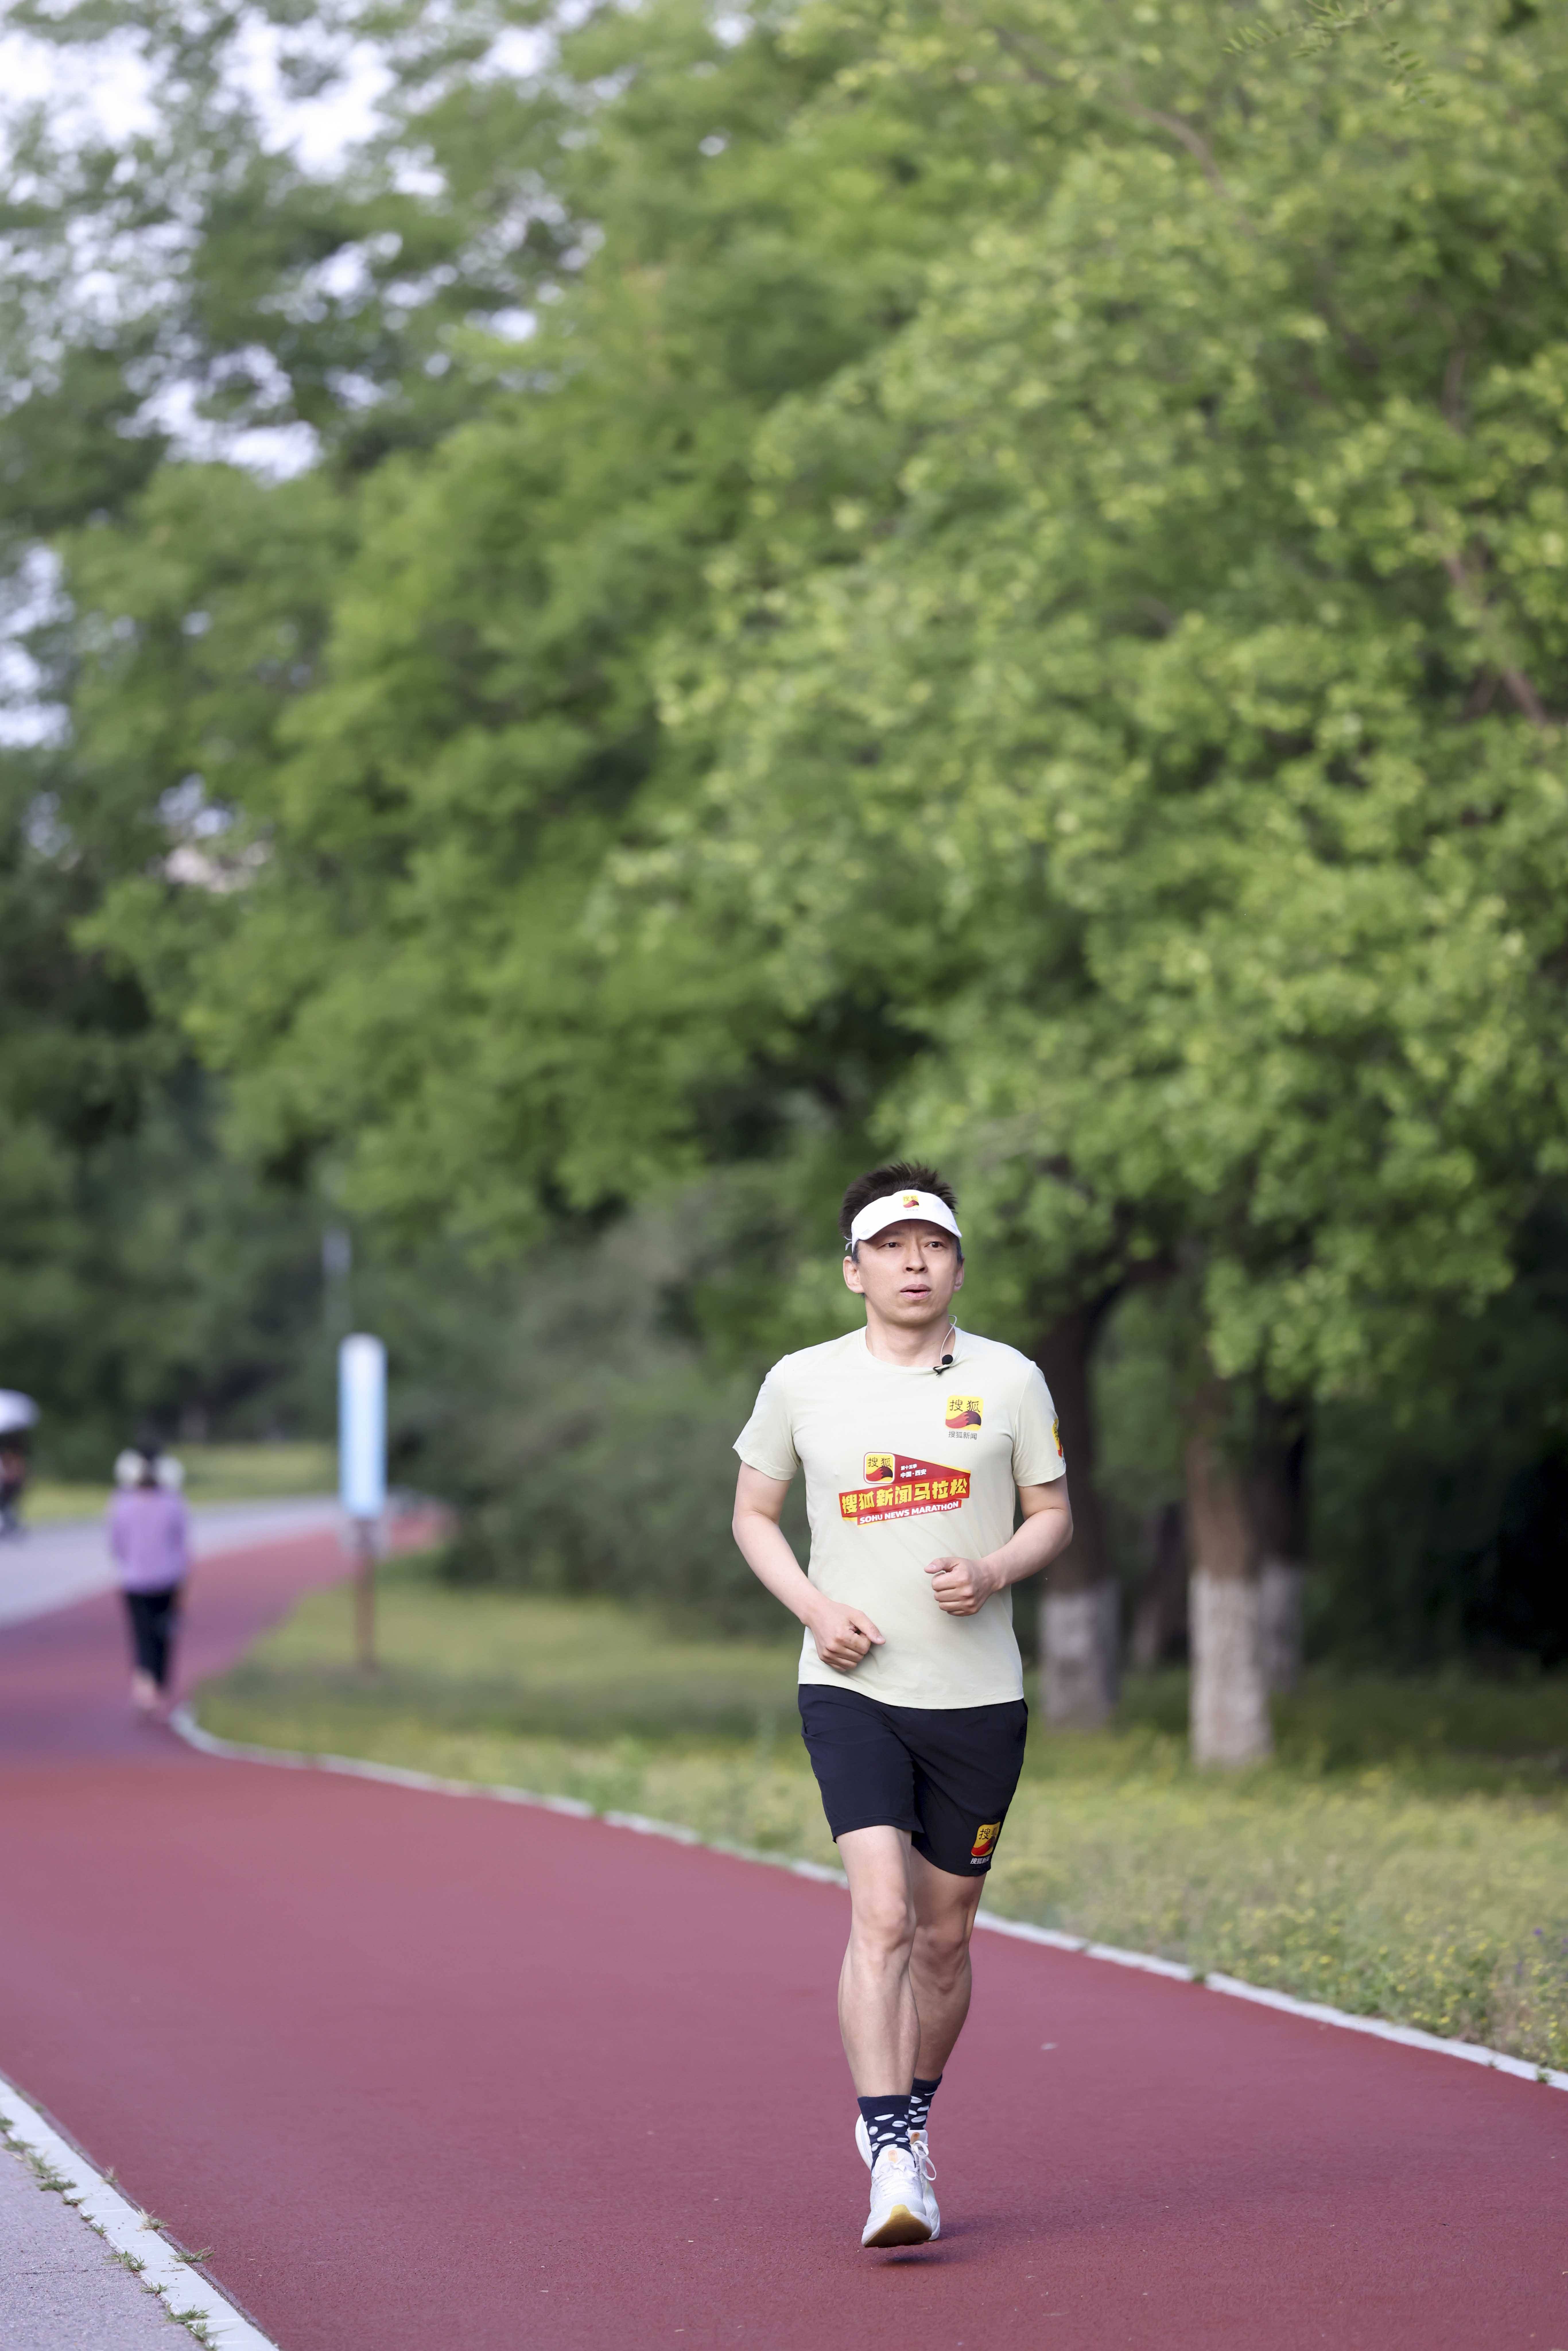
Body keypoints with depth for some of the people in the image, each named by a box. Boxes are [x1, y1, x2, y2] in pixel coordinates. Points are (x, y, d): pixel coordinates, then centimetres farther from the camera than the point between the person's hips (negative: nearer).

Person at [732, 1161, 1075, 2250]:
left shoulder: (1011, 1379, 2)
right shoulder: (801, 1384, 1)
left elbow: (1054, 1515, 10)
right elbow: (754, 1514, 12)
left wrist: (995, 1569, -11)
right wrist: (813, 1605, -5)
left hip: (979, 1697, 2)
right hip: (851, 1685, -2)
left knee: (946, 1936, 10)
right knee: (882, 1913, -18)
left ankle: (908, 2117, 33)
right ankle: (891, 2162, -22)